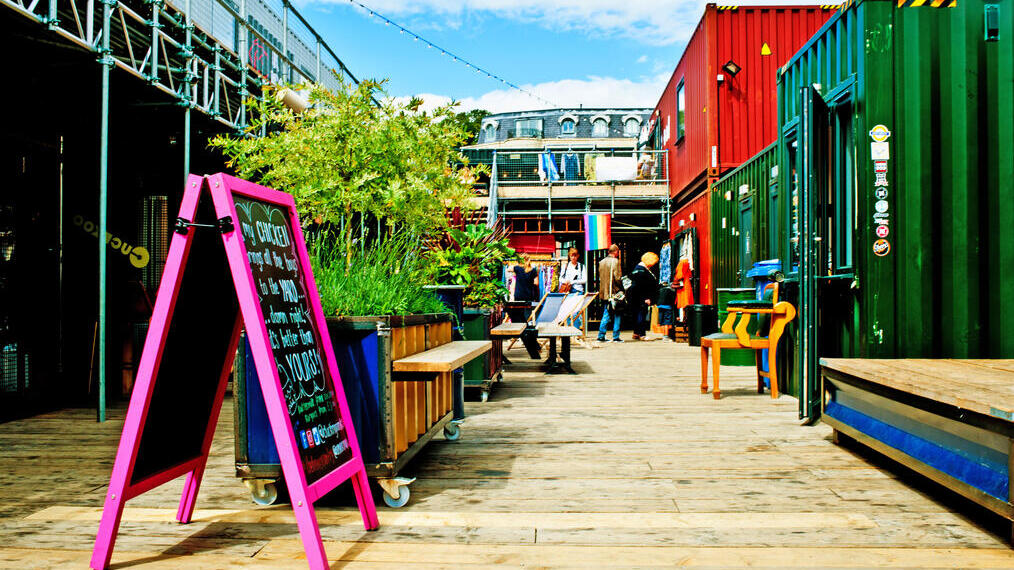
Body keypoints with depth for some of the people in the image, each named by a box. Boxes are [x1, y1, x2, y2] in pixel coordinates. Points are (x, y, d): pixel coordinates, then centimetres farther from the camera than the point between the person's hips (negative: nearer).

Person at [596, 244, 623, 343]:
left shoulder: (601, 262, 9)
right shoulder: (615, 261, -11)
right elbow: (617, 277, -15)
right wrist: (621, 288, -3)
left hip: (604, 293, 6)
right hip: (614, 292, -6)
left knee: (606, 315, 11)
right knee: (617, 315, 4)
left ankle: (601, 336, 7)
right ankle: (616, 337, 4)